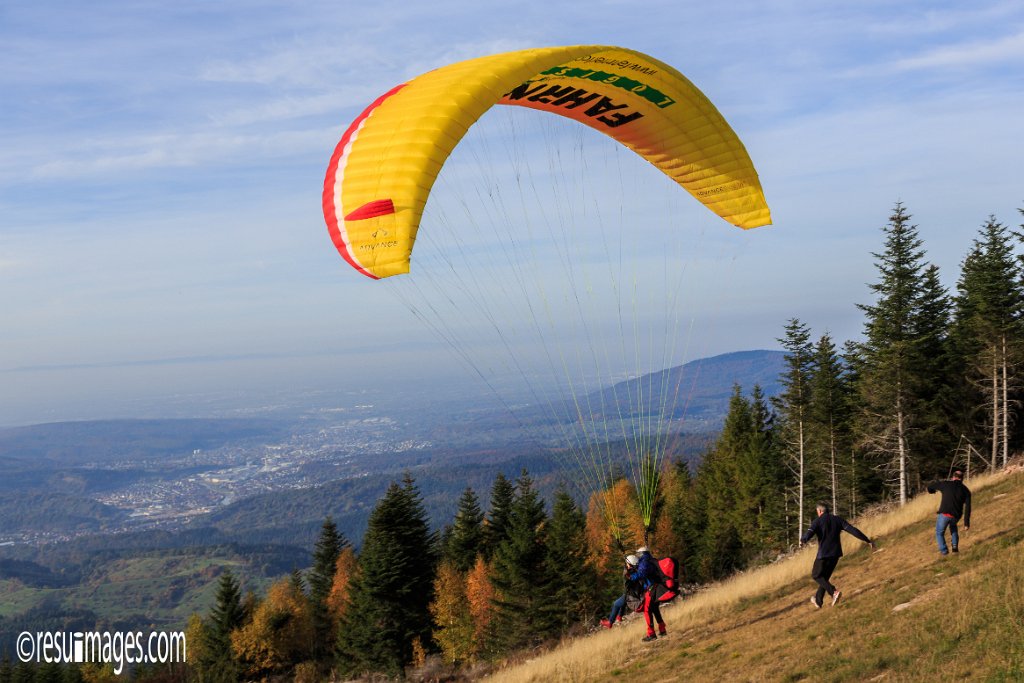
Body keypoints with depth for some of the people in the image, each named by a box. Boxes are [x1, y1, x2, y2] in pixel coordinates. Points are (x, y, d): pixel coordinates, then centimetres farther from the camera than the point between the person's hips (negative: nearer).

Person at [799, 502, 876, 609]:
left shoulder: (818, 521, -4)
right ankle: (818, 601, 30)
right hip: (836, 553, 6)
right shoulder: (837, 519, 7)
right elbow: (852, 530, 0)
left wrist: (803, 540, -40)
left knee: (816, 575, 9)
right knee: (825, 576, 20)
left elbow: (810, 532, -24)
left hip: (824, 553, -6)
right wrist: (867, 540, 0)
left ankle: (834, 591, -14)